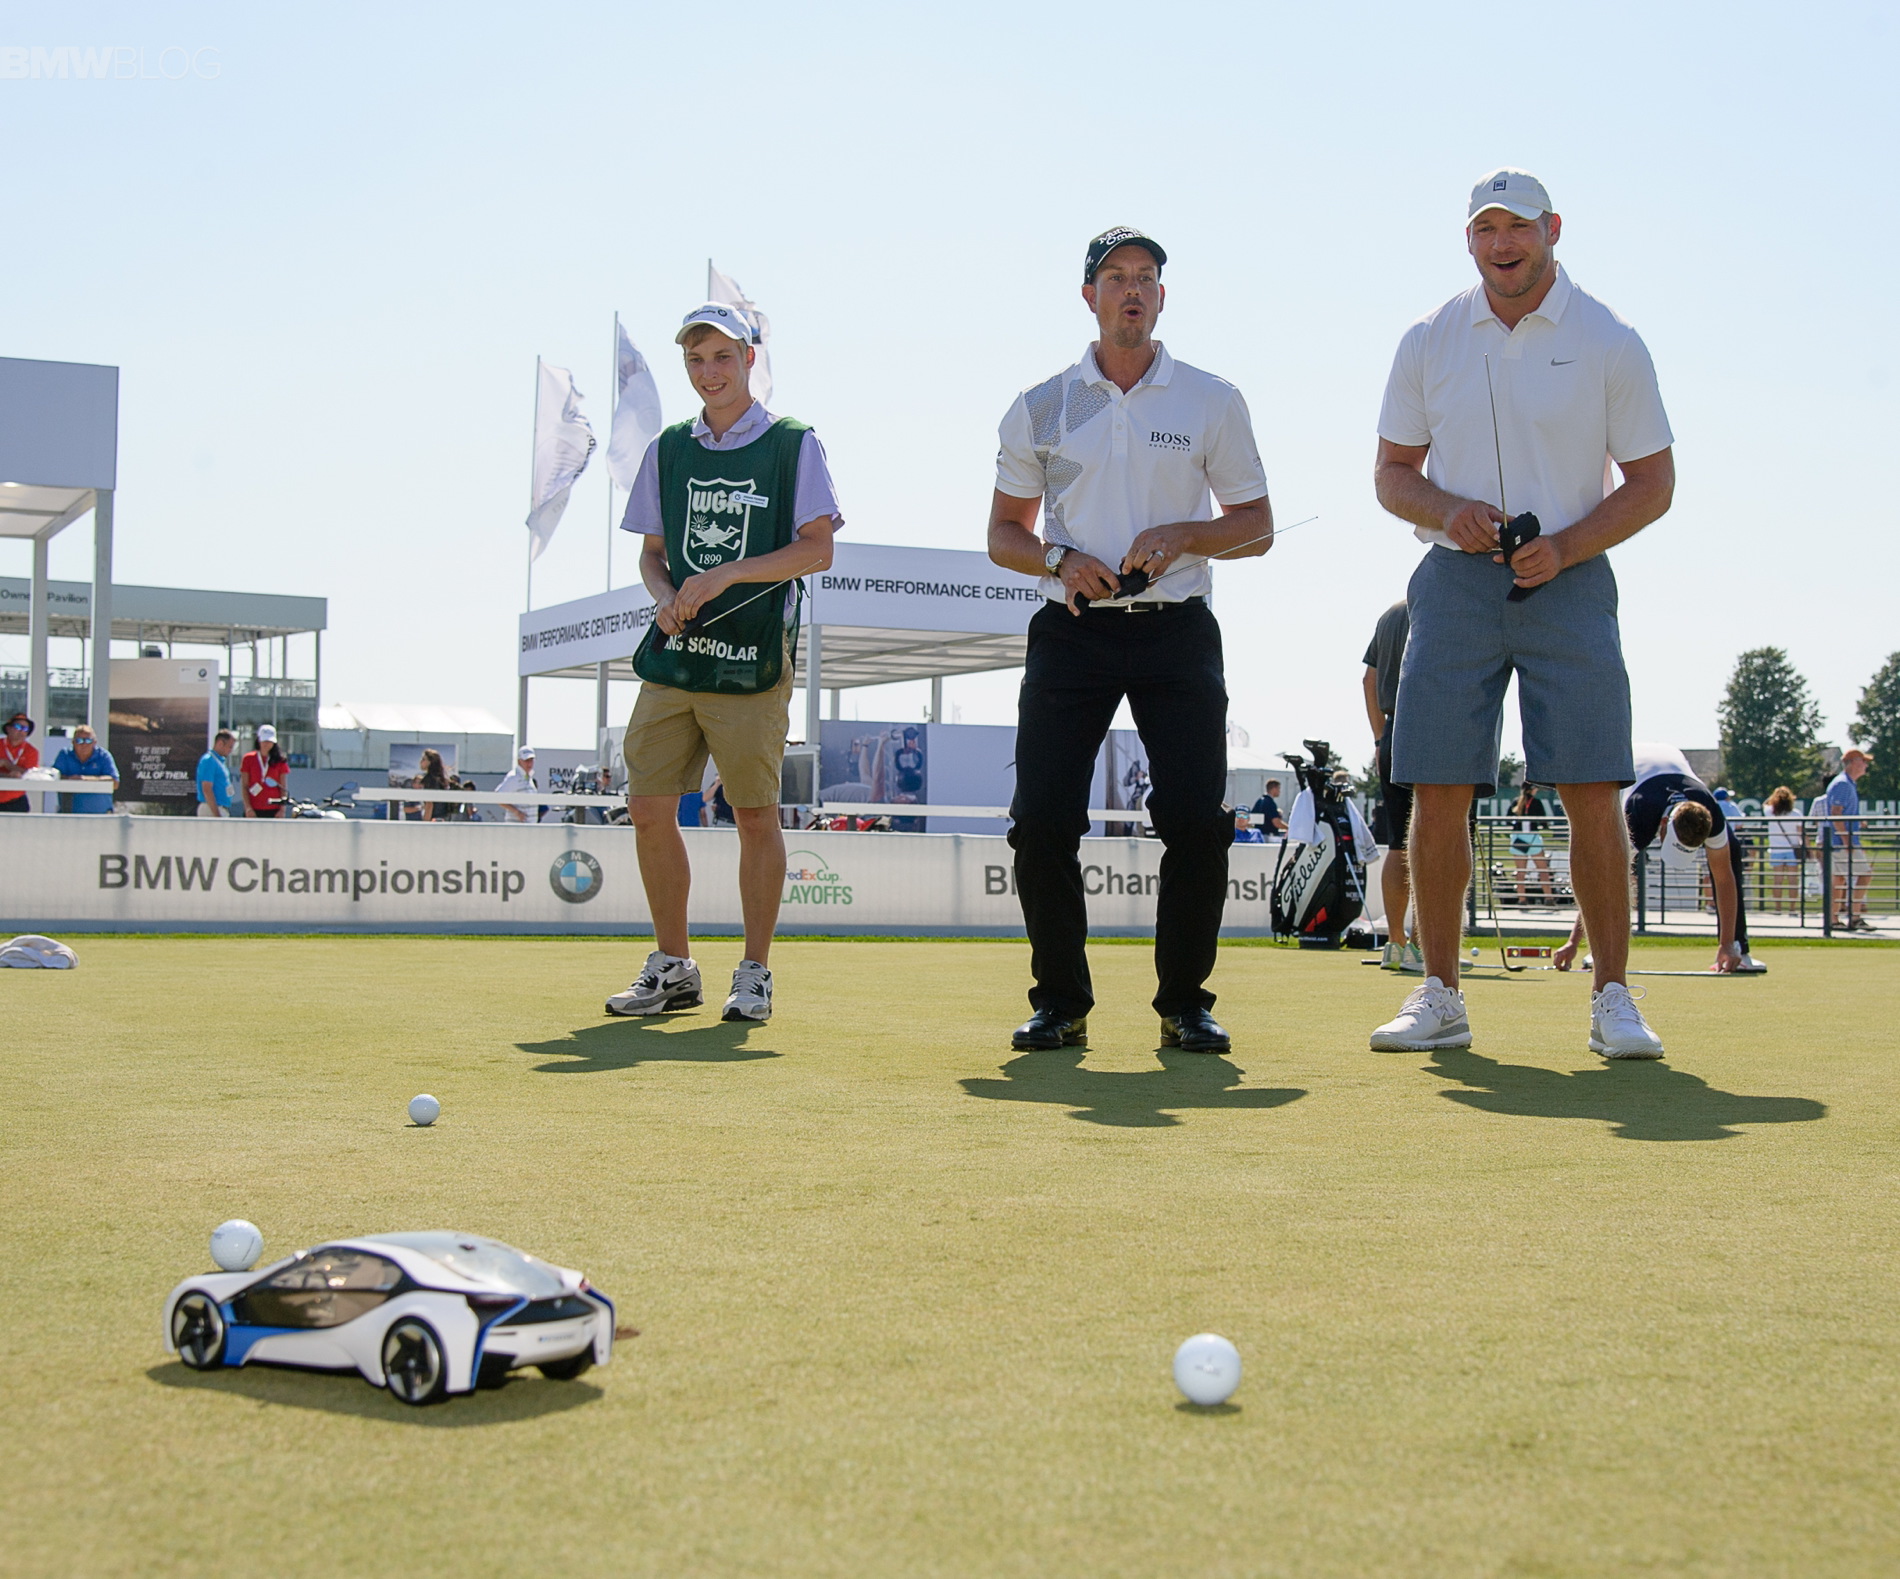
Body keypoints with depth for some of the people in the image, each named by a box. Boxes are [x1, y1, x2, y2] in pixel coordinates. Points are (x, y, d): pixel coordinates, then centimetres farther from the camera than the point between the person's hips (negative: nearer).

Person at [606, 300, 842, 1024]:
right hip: (672, 657, 5)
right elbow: (653, 552, 18)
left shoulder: (794, 443, 2)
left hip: (752, 661, -4)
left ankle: (754, 974, 10)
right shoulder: (669, 449, 15)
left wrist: (725, 576, -15)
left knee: (755, 815, -2)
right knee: (649, 810, 2)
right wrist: (666, 598, -4)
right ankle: (673, 969, 15)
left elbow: (817, 549, -6)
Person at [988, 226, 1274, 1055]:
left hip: (1176, 633, -1)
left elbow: (1257, 526, 8)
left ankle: (1185, 1002, 7)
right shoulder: (1040, 406, 9)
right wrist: (1058, 559, -9)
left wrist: (1181, 535, -11)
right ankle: (1061, 1001, 7)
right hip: (1071, 633, 1)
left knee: (1196, 821, -9)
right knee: (1041, 820, -7)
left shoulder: (1213, 401, 8)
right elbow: (1003, 533, 13)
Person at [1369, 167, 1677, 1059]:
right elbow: (1392, 473, 12)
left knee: (1593, 795, -7)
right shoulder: (1427, 343, 7)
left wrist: (1563, 547, -12)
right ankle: (1439, 997, 9)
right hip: (1455, 582, 2)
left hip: (1568, 583, -2)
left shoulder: (1610, 344, 1)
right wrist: (1447, 508, -10)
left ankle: (1613, 1001, 2)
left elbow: (1653, 482, 3)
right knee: (1437, 793, -1)